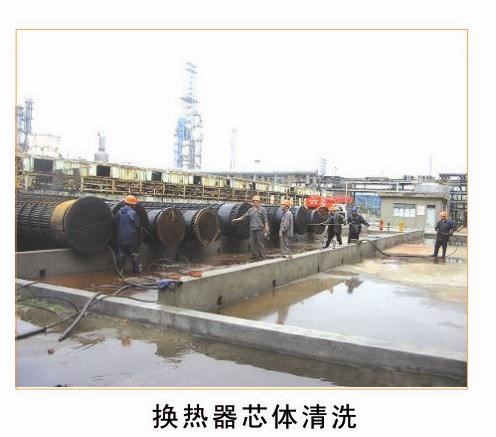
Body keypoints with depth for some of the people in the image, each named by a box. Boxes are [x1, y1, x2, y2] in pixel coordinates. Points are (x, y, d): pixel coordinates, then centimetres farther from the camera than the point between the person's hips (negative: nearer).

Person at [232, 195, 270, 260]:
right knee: (252, 242, 5)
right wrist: (237, 219, 4)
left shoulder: (262, 209, 0)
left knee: (260, 243, -2)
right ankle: (255, 255, 16)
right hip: (252, 229, 5)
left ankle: (262, 256, 9)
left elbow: (265, 220, -3)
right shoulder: (250, 210, 12)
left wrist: (266, 229, -7)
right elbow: (245, 216, 14)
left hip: (260, 229, -5)